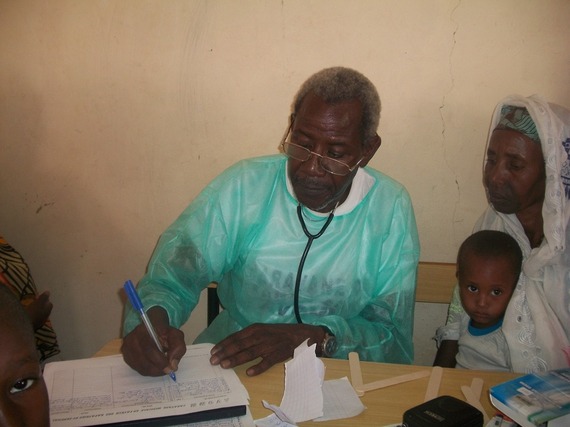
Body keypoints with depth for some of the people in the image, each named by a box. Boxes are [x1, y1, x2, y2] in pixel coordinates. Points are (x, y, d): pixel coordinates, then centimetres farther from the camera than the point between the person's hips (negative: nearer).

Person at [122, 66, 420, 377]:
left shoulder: (391, 208, -8)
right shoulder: (243, 186, -7)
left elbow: (394, 340, -7)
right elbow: (170, 278, -8)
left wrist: (314, 338, -24)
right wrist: (154, 319, -31)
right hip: (230, 366, 0)